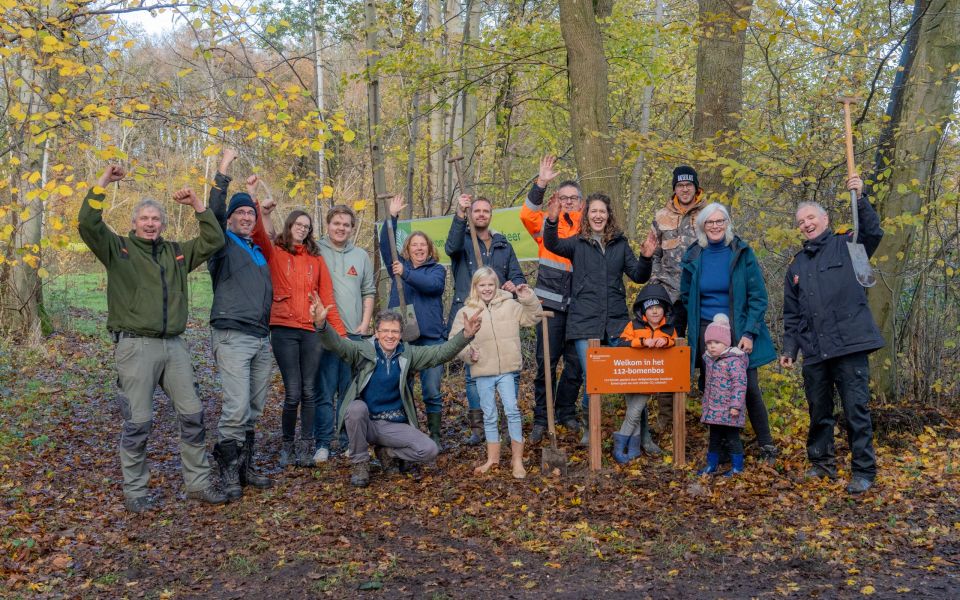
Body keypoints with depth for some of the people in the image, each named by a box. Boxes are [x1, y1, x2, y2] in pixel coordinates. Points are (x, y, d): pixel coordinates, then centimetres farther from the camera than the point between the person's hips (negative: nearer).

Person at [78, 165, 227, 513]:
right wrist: (102, 184, -12)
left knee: (192, 415, 5)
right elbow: (87, 224, -11)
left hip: (174, 346, 5)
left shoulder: (176, 253, 15)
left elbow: (214, 241, 12)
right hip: (135, 346, -5)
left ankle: (198, 484, 16)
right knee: (138, 423, -2)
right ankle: (134, 493, 12)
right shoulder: (117, 249, 4)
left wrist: (197, 205, 6)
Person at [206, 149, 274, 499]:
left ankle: (245, 467, 18)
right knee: (237, 407, -14)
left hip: (262, 338, 7)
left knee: (254, 410, 9)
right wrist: (223, 170, -13)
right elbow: (215, 212, -15)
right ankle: (228, 473, -4)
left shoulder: (257, 250, 18)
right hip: (232, 337, -7)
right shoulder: (223, 244, 0)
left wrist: (252, 193, 33)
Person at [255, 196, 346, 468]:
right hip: (284, 330, -2)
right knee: (293, 393, -5)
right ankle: (287, 446, 14)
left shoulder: (316, 258, 12)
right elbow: (259, 236, -14)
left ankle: (306, 447, 16)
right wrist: (262, 214, -31)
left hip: (312, 331, 2)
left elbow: (327, 297, 10)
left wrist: (340, 331, 6)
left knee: (309, 392, 5)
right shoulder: (275, 252, 8)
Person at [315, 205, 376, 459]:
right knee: (324, 391, -3)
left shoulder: (361, 256, 15)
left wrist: (365, 323, 5)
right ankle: (323, 443, 4)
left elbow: (368, 293, 16)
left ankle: (349, 441, 17)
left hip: (354, 333, 4)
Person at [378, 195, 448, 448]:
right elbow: (385, 245, 1)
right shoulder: (400, 265, 14)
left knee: (432, 390, -1)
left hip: (431, 337, -2)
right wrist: (392, 216, -7)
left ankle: (435, 434, 11)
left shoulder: (437, 269, 7)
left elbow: (432, 285, -14)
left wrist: (405, 274, -21)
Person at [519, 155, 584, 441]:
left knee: (576, 363, 10)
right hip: (551, 303, -3)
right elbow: (527, 214, -17)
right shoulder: (547, 222, 3)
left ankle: (567, 412, 26)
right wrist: (541, 183, -24)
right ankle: (541, 418, 8)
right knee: (546, 363, -1)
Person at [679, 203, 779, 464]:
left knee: (749, 388, -2)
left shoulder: (742, 252, -2)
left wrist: (749, 332, -13)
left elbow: (758, 296, -4)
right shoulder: (693, 257, 5)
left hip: (738, 330, -2)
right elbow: (686, 298, 16)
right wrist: (693, 329, 9)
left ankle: (766, 446, 14)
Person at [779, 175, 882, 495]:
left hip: (849, 346, -5)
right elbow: (791, 314, 19)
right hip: (814, 352, 5)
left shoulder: (846, 246, 4)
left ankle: (863, 471, 5)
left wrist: (860, 199, -27)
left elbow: (873, 232, -18)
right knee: (818, 412, 13)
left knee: (856, 410, -4)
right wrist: (789, 349, 12)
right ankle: (822, 462, 27)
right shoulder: (797, 265, 17)